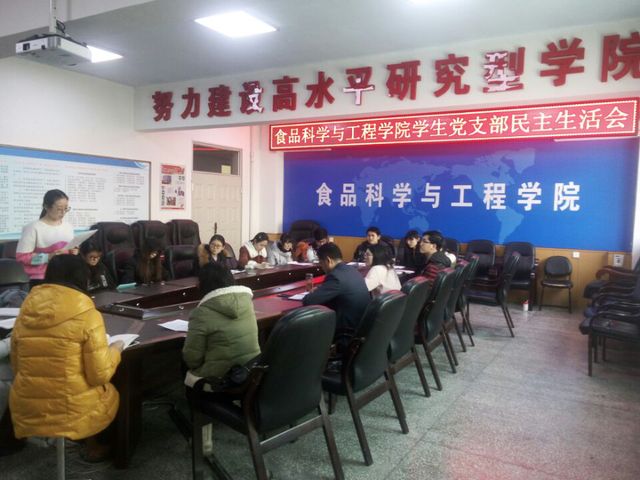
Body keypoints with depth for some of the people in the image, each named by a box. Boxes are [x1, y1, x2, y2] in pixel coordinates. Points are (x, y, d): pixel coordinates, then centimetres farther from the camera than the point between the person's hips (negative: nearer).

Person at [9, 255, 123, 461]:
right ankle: (93, 447, 36)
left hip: (26, 414, 5)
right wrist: (115, 349, 3)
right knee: (110, 392, 28)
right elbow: (100, 375, -14)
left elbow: (17, 368, 11)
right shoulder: (87, 315, -15)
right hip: (74, 413, -5)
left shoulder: (24, 316, 0)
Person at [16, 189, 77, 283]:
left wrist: (73, 252, -1)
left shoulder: (68, 226, 9)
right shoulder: (34, 228, -10)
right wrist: (48, 257, -21)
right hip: (41, 280, -5)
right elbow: (21, 256, -12)